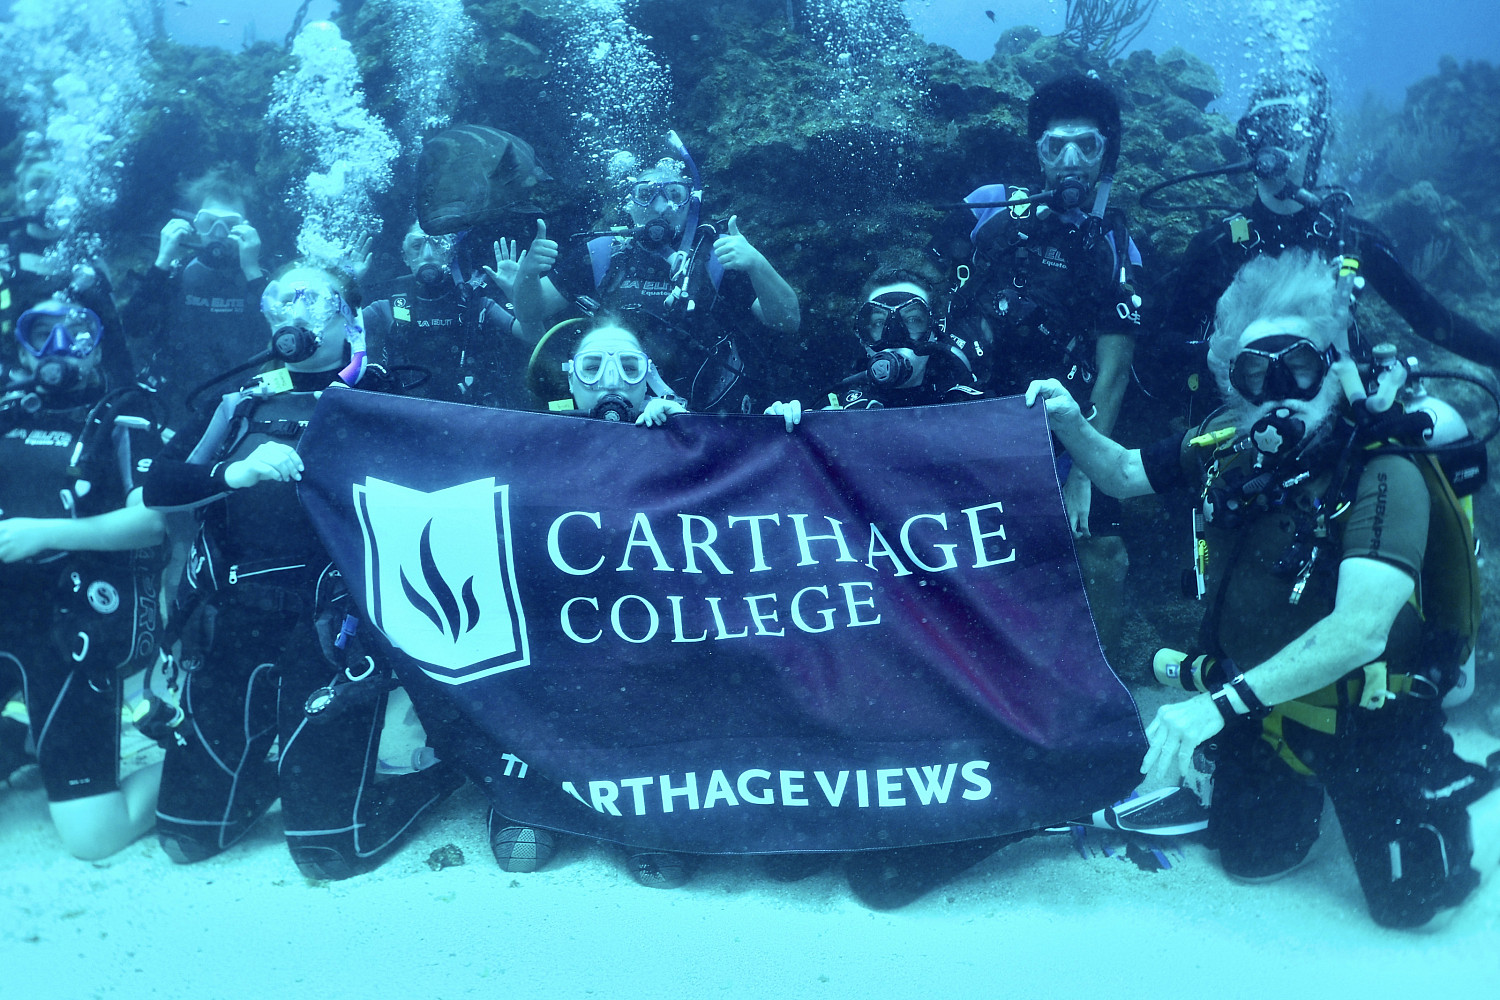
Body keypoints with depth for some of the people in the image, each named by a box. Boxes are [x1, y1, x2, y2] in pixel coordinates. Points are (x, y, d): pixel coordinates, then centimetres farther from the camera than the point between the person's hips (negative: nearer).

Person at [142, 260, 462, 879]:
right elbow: (158, 486, 0)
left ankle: (444, 756, 21)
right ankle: (275, 763, 37)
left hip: (327, 636, -4)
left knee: (331, 849, -4)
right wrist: (235, 471, -17)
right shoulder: (243, 401, 13)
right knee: (187, 836, 10)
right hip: (229, 630, 5)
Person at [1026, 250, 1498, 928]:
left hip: (1366, 713, -4)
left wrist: (1222, 703, -44)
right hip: (1261, 701, 4)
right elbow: (1123, 476, 7)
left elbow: (1360, 631, -39)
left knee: (1408, 901, 2)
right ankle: (1298, 784, 38)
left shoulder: (1385, 475, -27)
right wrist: (1070, 426, -14)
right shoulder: (1230, 447, -11)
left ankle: (1441, 776, 29)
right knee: (1252, 858, 9)